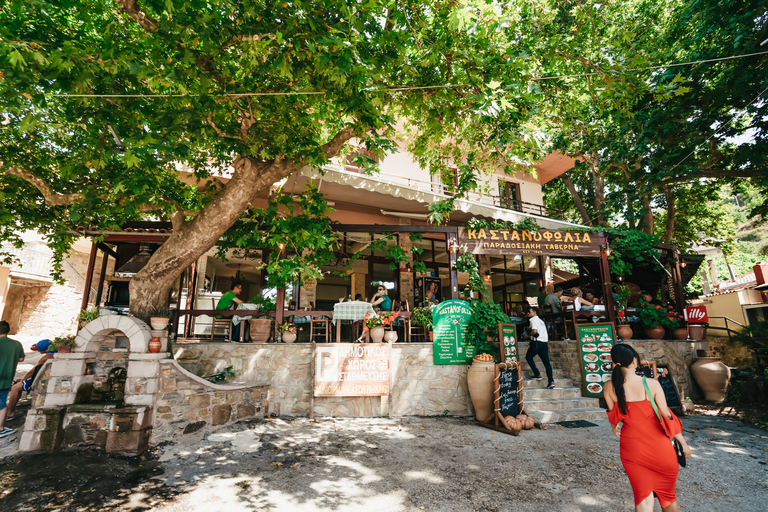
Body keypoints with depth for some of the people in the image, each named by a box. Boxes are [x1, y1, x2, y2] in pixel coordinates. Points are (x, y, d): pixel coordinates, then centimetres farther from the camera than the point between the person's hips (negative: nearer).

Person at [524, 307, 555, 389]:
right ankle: (551, 381, -6)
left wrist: (529, 334, -1)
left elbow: (534, 331, -20)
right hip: (544, 342, 8)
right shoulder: (541, 321, 22)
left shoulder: (533, 320, -5)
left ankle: (537, 375, 7)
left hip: (537, 342, -8)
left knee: (528, 357, 12)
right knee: (546, 362, 2)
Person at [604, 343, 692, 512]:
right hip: (658, 446, 0)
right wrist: (683, 443, 5)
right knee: (667, 495, 22)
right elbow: (666, 416, -10)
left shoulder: (609, 387, -12)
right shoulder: (652, 384, -17)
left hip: (631, 447, 0)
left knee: (642, 497, 13)